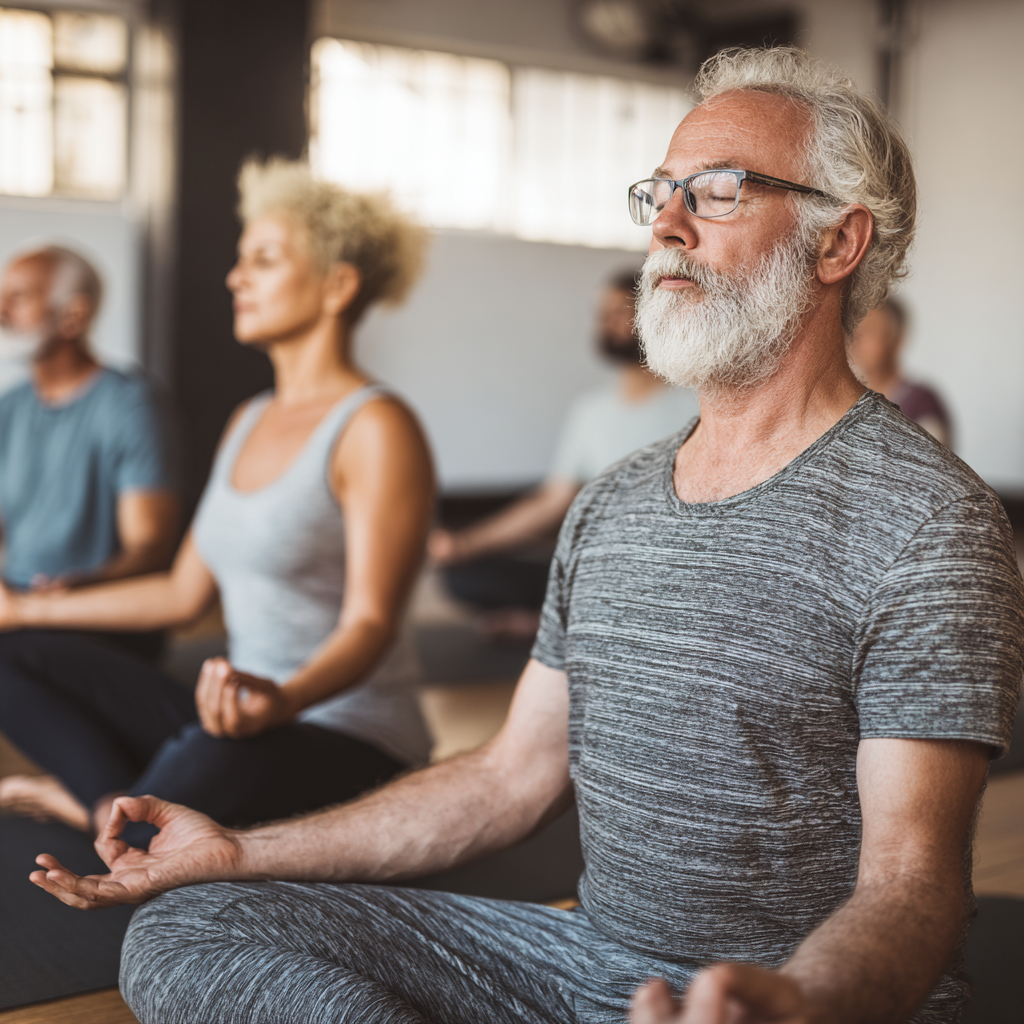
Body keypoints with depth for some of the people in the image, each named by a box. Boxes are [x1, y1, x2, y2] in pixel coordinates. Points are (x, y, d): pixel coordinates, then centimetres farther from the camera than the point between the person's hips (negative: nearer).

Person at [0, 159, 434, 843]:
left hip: (351, 736, -8)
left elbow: (370, 622, -20)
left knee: (218, 755, -40)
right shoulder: (249, 422, 14)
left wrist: (281, 700, -42)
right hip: (240, 715, 8)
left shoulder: (377, 429, -12)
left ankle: (107, 809, -10)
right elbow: (186, 592, 17)